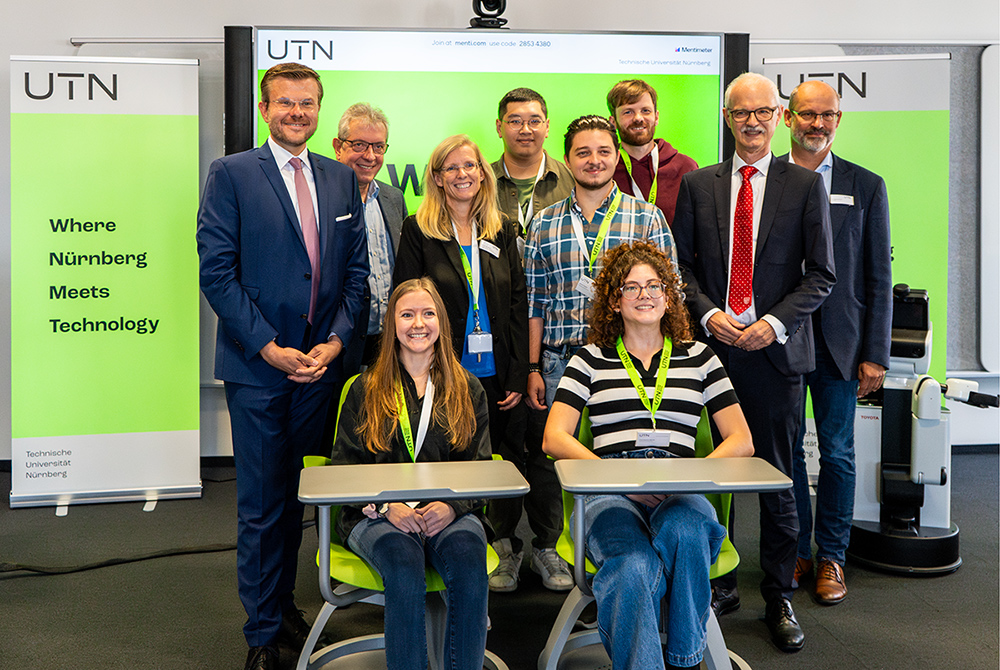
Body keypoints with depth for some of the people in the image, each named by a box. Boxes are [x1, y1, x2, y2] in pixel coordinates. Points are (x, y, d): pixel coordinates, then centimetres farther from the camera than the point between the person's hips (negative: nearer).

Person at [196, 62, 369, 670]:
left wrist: (336, 339, -4)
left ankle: (285, 603, 30)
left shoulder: (341, 180, 10)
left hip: (320, 364, 4)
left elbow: (356, 270, 9)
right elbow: (217, 272, -8)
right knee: (262, 506, 3)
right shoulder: (231, 174, -2)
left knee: (298, 499, 13)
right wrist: (270, 347, -13)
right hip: (258, 366, -3)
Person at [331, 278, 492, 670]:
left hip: (450, 514, 1)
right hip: (378, 514, 0)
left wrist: (452, 505, -13)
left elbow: (480, 468, 9)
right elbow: (345, 466, 6)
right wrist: (385, 506, -13)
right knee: (404, 563, -35)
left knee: (469, 559, -33)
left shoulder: (468, 390, 16)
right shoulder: (365, 390, 14)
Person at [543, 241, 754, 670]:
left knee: (684, 531, -36)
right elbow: (554, 438, 5)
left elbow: (741, 441, 15)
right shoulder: (591, 360, 16)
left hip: (680, 494, 1)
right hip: (611, 494, -1)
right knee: (634, 567, -36)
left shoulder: (699, 357, 20)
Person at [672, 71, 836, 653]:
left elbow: (821, 274, 2)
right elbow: (681, 264, 9)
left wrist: (776, 321, -11)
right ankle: (720, 586, 22)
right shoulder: (698, 184, 10)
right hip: (712, 344, 1)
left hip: (776, 349, -1)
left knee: (777, 478, 5)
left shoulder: (806, 185, 5)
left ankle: (779, 599, 20)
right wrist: (708, 314, -7)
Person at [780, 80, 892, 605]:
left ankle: (831, 557, 20)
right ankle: (794, 552, 22)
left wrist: (875, 354, -2)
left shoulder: (866, 186, 5)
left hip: (839, 340, 0)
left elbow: (878, 277, 3)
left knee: (837, 451, 6)